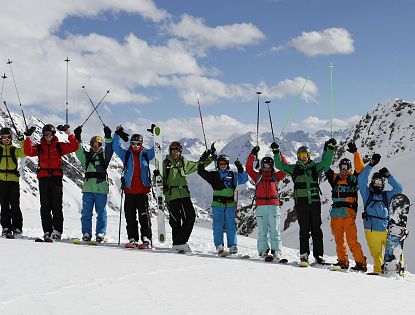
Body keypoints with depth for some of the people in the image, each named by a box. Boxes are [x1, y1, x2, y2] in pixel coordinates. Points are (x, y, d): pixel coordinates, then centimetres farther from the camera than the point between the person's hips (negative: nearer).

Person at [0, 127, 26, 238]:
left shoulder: (14, 150, 13)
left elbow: (24, 152, -2)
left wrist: (22, 141, -13)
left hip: (13, 180, 0)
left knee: (15, 205, -2)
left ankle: (17, 227, 3)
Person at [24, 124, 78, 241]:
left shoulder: (59, 146, 10)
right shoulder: (39, 147, 14)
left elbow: (74, 147, 0)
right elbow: (28, 152, -2)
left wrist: (69, 134, -8)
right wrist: (28, 138, -11)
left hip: (56, 177, -2)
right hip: (43, 178, 2)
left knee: (56, 205, -6)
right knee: (45, 206, 1)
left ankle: (57, 230, -8)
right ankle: (47, 231, 3)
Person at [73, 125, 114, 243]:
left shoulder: (104, 156, 10)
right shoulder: (86, 156, 14)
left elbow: (109, 150, -6)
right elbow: (78, 150, 0)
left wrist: (108, 137, -17)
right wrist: (77, 138, -11)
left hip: (101, 188, -2)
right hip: (88, 188, 2)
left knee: (101, 213, 1)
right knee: (86, 212, 3)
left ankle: (100, 234, 6)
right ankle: (86, 233, 8)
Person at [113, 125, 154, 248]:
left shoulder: (146, 154, 8)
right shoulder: (126, 154, 10)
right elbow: (116, 147, 5)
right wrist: (117, 135, -2)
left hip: (143, 190, -2)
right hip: (129, 191, 2)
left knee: (144, 215, -4)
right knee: (130, 216, 3)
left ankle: (146, 239, -3)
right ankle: (133, 239, 8)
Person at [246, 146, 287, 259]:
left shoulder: (275, 176, 15)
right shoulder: (257, 176, 16)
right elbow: (249, 168, 7)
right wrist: (253, 154, 2)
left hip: (274, 205, -1)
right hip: (260, 206, 1)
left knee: (275, 230, -3)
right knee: (262, 230, 0)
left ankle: (276, 251, -3)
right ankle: (263, 251, 2)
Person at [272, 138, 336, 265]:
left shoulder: (315, 167, 11)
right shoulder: (294, 168, 11)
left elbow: (326, 162, 3)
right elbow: (280, 165, 7)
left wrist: (330, 149, -8)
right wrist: (276, 152, -4)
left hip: (315, 202, 1)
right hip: (301, 202, -1)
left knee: (316, 229, 2)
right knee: (304, 229, -3)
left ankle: (319, 255, 6)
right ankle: (304, 255, 0)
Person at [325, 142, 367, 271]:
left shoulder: (353, 178, 8)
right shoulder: (335, 178, 16)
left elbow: (360, 167, -6)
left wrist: (355, 153, -15)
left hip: (348, 214, -5)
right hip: (335, 214, 5)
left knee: (352, 241, -9)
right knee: (339, 240, 9)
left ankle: (361, 263, -6)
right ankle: (343, 261, 18)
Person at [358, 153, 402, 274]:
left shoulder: (386, 195, 17)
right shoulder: (367, 193, 11)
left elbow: (398, 189, 10)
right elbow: (361, 179, 1)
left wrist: (388, 176, 4)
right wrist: (371, 165, -4)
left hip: (387, 230, 1)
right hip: (372, 230, -1)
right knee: (376, 254, 1)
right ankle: (378, 271, 13)